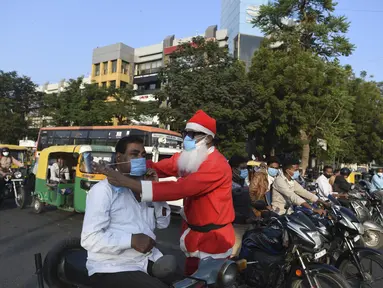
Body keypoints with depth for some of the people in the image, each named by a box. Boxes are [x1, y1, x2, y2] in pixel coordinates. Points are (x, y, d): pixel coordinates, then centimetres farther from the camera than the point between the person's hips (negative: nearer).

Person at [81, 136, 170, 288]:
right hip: (112, 268, -6)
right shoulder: (103, 189, -10)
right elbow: (90, 239, -17)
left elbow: (163, 223, 9)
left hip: (149, 260, 7)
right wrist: (132, 240, -24)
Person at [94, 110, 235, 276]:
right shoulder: (187, 158, 3)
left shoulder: (217, 165, -25)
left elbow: (180, 188, -36)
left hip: (213, 238, -7)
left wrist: (129, 183, -40)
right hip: (194, 234, 7)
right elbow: (158, 168, -9)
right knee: (190, 279, 21)